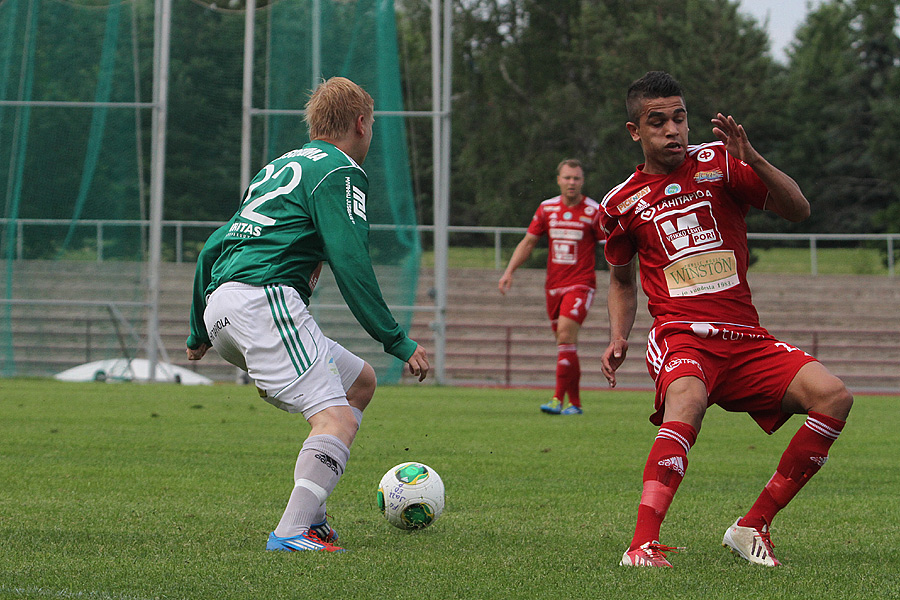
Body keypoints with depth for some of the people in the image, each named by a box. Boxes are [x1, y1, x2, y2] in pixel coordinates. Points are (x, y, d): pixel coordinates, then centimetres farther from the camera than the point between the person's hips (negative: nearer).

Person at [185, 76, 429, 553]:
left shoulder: (278, 168, 28)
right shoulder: (340, 172, 1)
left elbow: (211, 250, 28)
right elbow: (350, 264, -11)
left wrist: (199, 333, 35)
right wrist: (398, 342, -9)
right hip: (264, 299, -9)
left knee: (360, 382, 18)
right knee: (337, 418, -16)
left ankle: (309, 512, 8)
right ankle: (293, 532, -34)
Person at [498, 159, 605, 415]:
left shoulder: (594, 211, -4)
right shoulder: (547, 208, 7)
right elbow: (528, 242, 14)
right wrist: (509, 271, 5)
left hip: (580, 283, -5)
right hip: (553, 285, 5)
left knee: (565, 332, -21)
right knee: (567, 343, 7)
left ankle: (558, 399, -22)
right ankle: (575, 403, 15)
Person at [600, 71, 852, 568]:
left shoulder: (718, 162, 6)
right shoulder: (621, 203, 9)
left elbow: (798, 210, -2)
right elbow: (622, 281, 25)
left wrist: (751, 159, -17)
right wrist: (618, 340, 7)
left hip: (745, 338, 2)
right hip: (679, 335, -2)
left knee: (832, 396, -20)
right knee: (687, 401, -38)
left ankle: (752, 527, -9)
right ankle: (643, 544, -47)